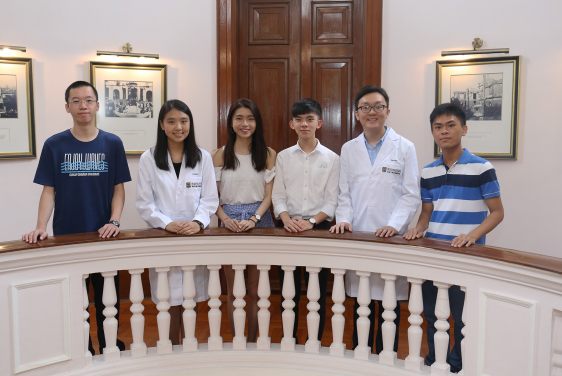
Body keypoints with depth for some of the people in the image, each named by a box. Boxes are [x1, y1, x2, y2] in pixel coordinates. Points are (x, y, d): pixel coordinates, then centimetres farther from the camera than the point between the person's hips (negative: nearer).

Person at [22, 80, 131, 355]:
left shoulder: (112, 144, 1)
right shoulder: (54, 145, 1)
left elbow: (119, 188, 2)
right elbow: (49, 191, 0)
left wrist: (114, 222, -12)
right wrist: (40, 226, -13)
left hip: (105, 237, 0)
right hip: (66, 236, 0)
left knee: (108, 299, 9)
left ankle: (110, 347, 28)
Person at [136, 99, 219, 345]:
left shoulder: (203, 158, 6)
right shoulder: (149, 159, 3)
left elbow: (210, 198, 3)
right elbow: (144, 203, -1)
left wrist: (198, 222, -14)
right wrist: (167, 224, -15)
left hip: (196, 237, 1)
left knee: (192, 301, 8)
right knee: (171, 304, 2)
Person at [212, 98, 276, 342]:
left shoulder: (268, 155, 4)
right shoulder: (220, 156, 5)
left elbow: (269, 195, 0)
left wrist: (254, 219, -15)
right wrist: (225, 218, -15)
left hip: (260, 222, 0)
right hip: (230, 223, 1)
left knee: (255, 291, 5)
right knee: (234, 291, 5)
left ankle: (252, 342, 19)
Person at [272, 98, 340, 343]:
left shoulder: (331, 159, 4)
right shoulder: (283, 157, 9)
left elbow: (332, 200, -1)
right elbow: (278, 196, 5)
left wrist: (311, 222, -15)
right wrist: (287, 220, -13)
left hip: (319, 227, -1)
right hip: (288, 228, 2)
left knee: (318, 292, 4)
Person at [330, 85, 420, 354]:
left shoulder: (404, 148, 3)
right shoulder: (348, 149, 11)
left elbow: (411, 195, -1)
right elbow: (344, 193, 12)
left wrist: (394, 225, -15)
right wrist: (344, 220, -5)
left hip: (391, 240, -2)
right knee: (361, 305, 10)